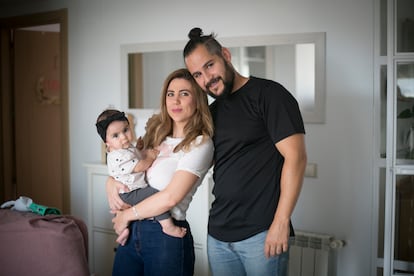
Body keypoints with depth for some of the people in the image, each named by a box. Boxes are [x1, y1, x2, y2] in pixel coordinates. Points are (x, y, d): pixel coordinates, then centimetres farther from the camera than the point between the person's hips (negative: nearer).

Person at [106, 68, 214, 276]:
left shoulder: (200, 144, -11)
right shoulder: (156, 133, 10)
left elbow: (170, 197, -17)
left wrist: (127, 215, -6)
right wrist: (110, 182, -4)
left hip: (166, 236, -6)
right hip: (131, 231, 6)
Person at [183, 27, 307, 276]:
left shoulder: (269, 94, -7)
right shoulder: (213, 111, 14)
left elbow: (295, 157, -14)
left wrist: (281, 223, -18)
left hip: (261, 234, -6)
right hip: (218, 234, 7)